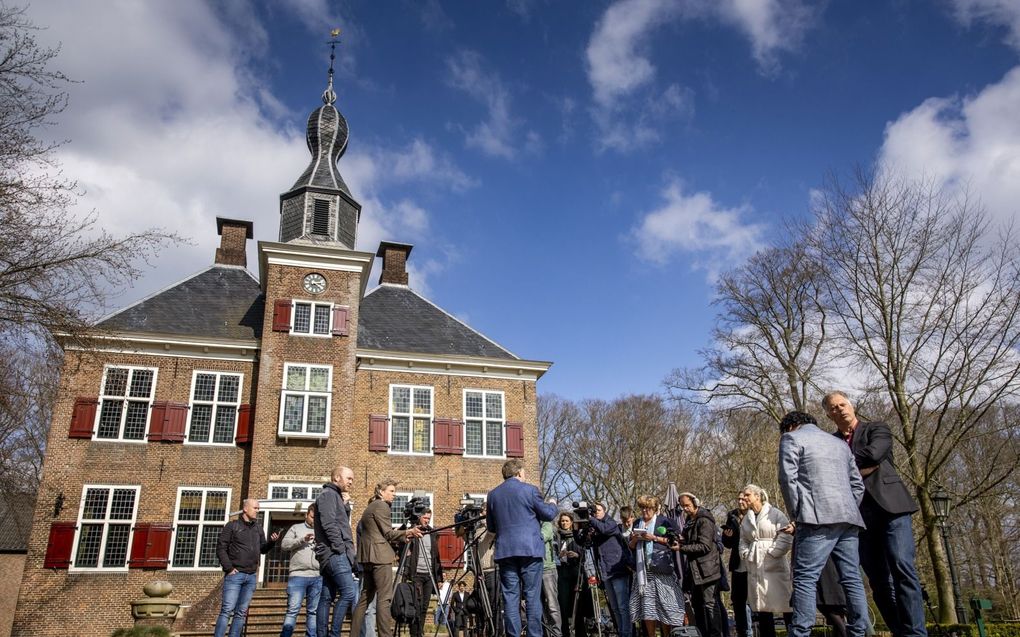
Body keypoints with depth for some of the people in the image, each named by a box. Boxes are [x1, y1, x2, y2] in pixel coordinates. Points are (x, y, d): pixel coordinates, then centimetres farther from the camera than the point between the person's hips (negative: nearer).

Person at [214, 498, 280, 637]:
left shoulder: (258, 528, 16)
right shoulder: (232, 525, 0)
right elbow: (221, 548, -5)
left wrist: (271, 541, -4)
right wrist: (228, 568, -13)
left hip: (251, 576, 6)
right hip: (235, 575, -5)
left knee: (241, 613, 6)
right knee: (227, 610, -10)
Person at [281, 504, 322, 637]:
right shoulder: (296, 528, 13)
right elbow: (284, 544, 1)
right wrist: (302, 540, -13)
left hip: (318, 577, 2)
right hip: (298, 575, -2)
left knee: (313, 611, 6)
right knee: (293, 610, -6)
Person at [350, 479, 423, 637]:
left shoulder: (370, 507, 23)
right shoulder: (381, 506, -6)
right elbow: (388, 533, -12)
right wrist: (408, 532, -23)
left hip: (368, 556, 10)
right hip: (379, 556, -10)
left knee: (366, 597, 10)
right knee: (384, 598, -13)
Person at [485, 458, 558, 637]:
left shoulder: (493, 494, 9)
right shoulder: (529, 489, -3)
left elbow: (491, 526, 16)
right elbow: (548, 514, 4)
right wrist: (553, 505, 24)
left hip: (505, 550, 3)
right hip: (530, 549, -3)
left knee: (510, 596, 4)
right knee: (532, 595, 1)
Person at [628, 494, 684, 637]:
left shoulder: (664, 521, 4)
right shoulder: (637, 523, 17)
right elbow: (631, 547, 20)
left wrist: (655, 538, -10)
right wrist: (634, 539, -2)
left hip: (661, 569, -4)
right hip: (643, 570, 4)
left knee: (664, 604, -5)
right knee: (646, 606, 1)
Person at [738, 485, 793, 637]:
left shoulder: (775, 514, -4)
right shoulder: (746, 519, 14)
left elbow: (786, 537, -11)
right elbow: (743, 540, 20)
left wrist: (771, 553, -15)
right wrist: (745, 554, 4)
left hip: (775, 566, -6)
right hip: (755, 568, 6)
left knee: (785, 604, -4)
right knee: (761, 607, 7)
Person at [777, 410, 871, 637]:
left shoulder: (792, 437, 8)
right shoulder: (840, 443, 28)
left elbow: (788, 478, -4)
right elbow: (857, 485, 23)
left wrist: (796, 515, 2)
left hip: (819, 517, -7)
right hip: (848, 518, 7)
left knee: (805, 577, -10)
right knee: (852, 578, 7)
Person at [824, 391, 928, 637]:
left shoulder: (877, 429, 11)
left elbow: (872, 454, -10)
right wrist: (858, 469, -8)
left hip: (890, 505, -3)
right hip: (857, 514, 3)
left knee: (901, 566, -18)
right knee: (878, 579, 1)